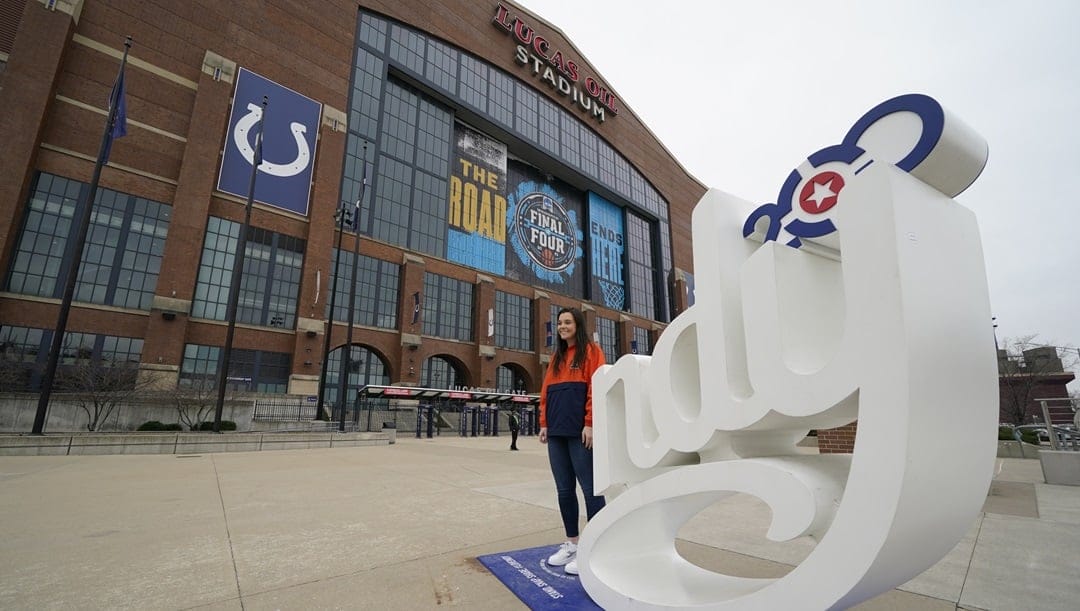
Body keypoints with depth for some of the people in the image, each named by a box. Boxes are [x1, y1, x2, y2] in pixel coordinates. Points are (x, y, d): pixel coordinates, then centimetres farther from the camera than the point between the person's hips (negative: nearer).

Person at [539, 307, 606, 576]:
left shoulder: (591, 351, 0)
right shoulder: (556, 356, 19)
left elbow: (596, 387, -10)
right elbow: (546, 392, 17)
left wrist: (589, 423, -16)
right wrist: (544, 423, 10)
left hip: (580, 431, -7)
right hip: (556, 432, 7)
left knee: (590, 488, -1)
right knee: (564, 489, 11)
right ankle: (571, 544, 24)